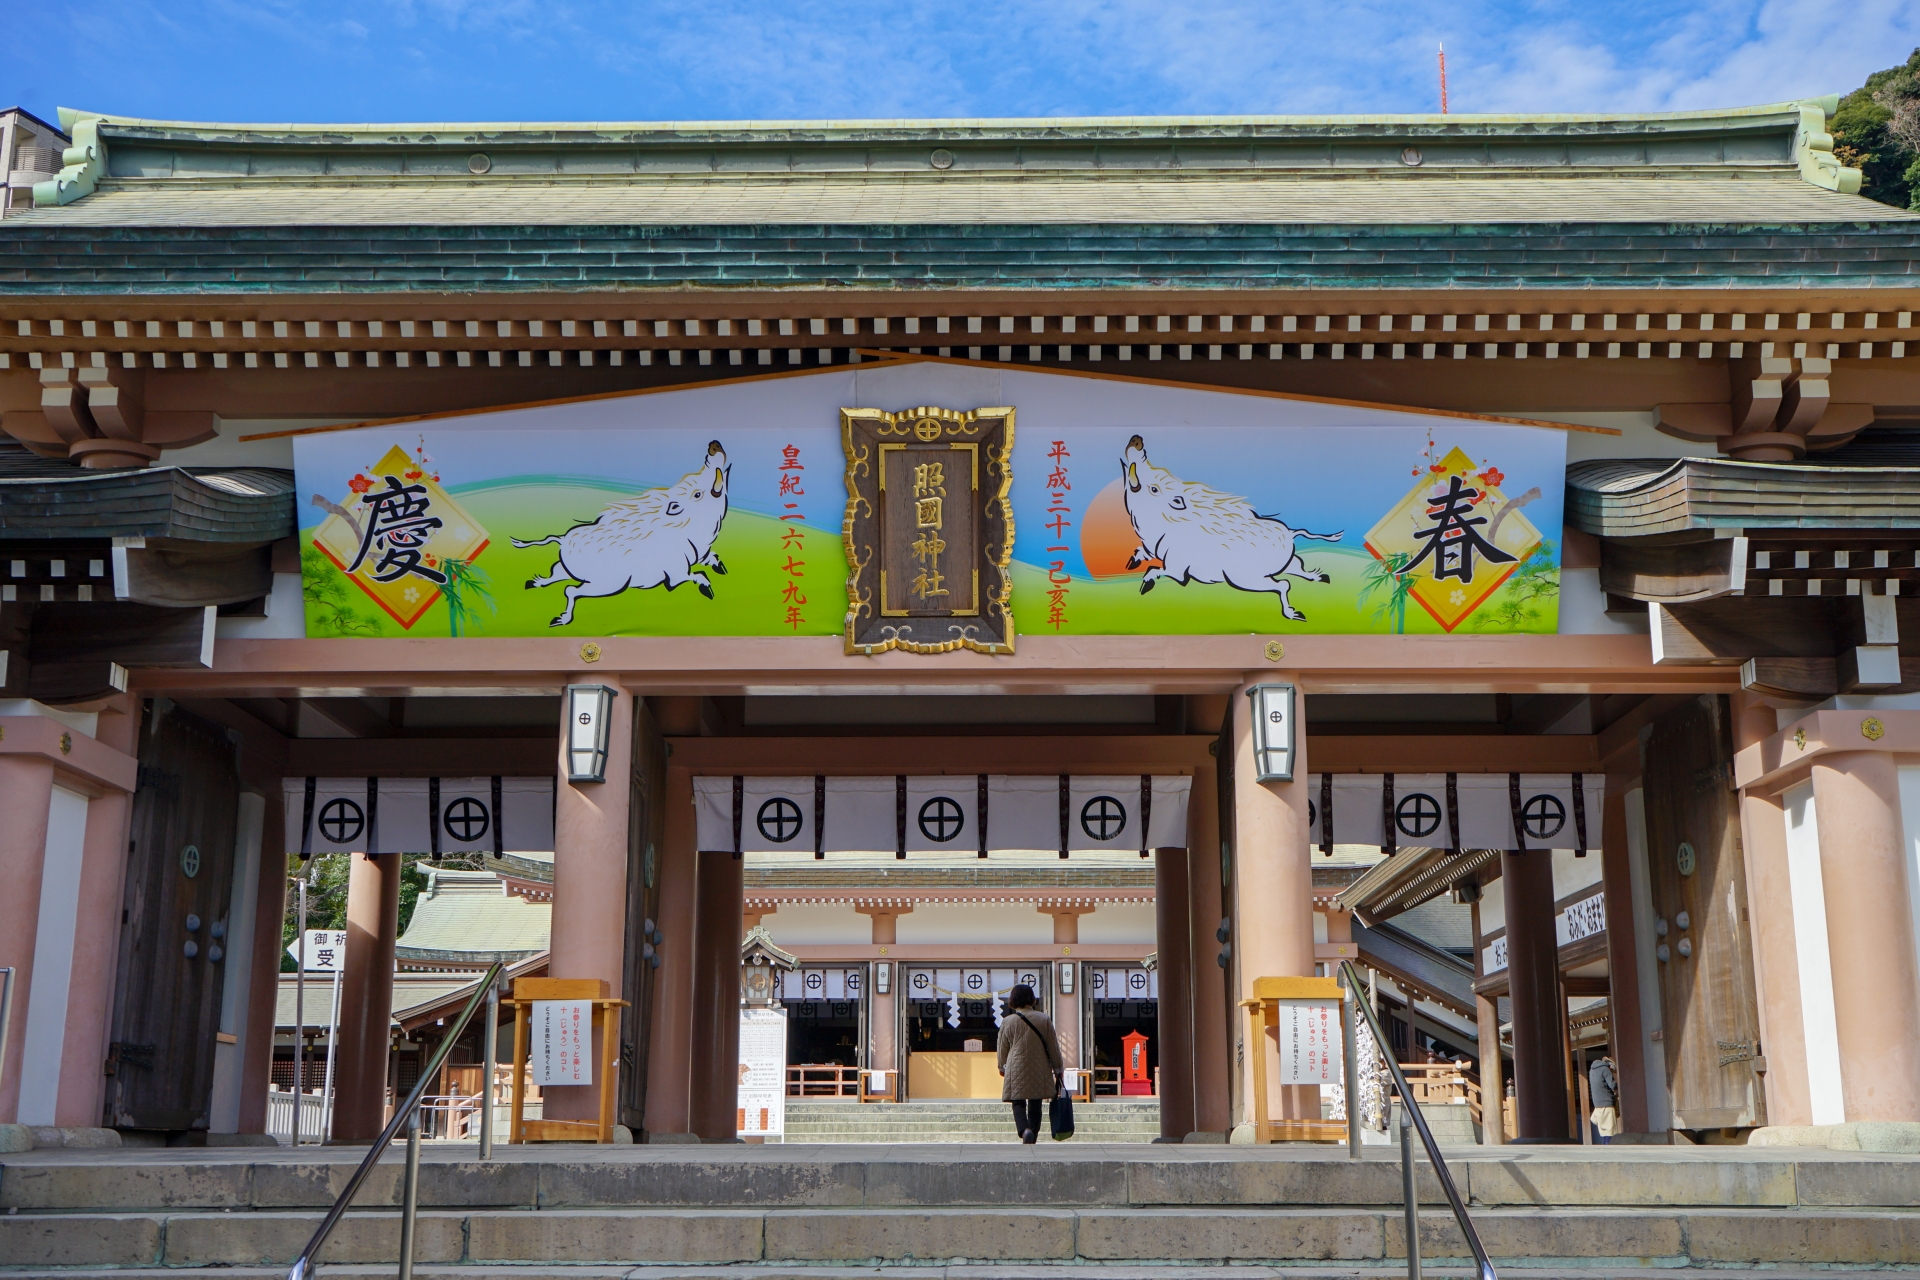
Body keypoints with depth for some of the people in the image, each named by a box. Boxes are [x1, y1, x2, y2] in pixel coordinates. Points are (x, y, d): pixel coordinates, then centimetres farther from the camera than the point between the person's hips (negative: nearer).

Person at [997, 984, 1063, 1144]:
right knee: (1036, 1105, 10)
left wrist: (1002, 1067, 25)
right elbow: (1053, 1047, 4)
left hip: (1016, 1070, -1)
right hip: (1039, 1070, 1)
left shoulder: (1007, 1022, -4)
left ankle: (1024, 1129, -22)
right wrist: (1057, 1069, 15)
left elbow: (1003, 1048, 7)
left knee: (1018, 1103, 4)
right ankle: (1032, 1138, 12)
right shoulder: (1044, 1020, -2)